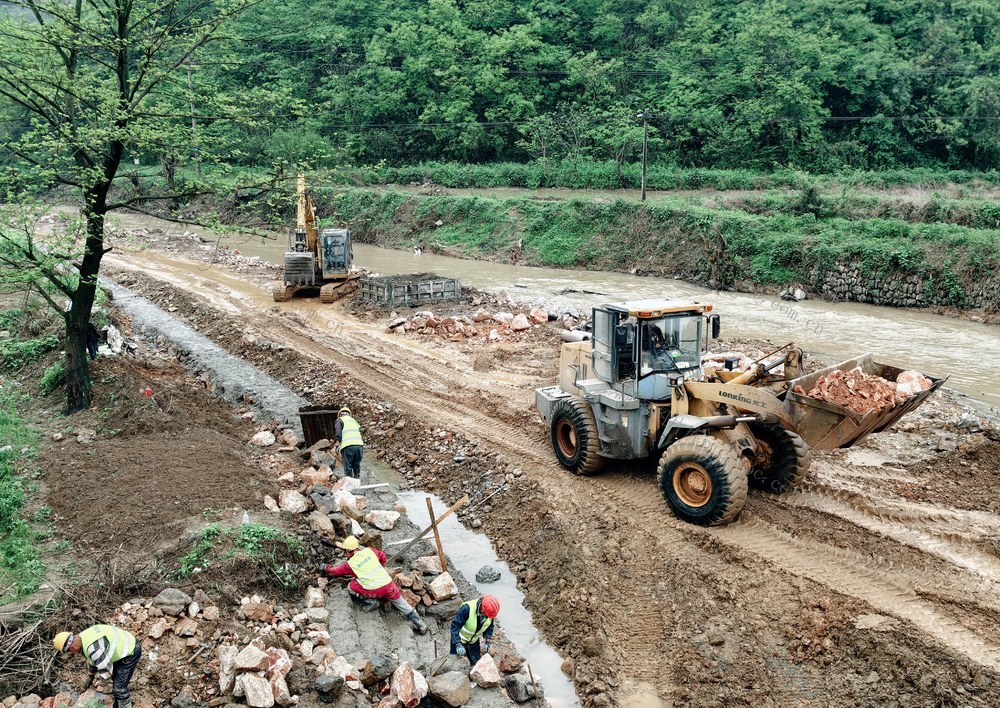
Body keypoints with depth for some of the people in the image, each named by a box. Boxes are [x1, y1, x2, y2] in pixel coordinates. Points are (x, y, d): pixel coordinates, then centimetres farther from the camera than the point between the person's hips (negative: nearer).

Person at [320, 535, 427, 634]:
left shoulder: (350, 564, 3)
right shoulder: (369, 551, 10)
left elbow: (335, 571, 20)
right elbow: (382, 556, 28)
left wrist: (324, 567, 39)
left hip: (374, 591, -4)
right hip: (388, 584, 4)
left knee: (351, 587, 15)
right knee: (401, 603, 21)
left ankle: (370, 602, 7)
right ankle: (419, 623, 20)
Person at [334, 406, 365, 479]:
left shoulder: (339, 420, 13)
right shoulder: (354, 420, 30)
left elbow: (338, 432, -3)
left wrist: (337, 443, -10)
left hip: (347, 446, -5)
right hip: (359, 445, 5)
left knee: (348, 468, -3)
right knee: (357, 467, 14)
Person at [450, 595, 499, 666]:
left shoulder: (490, 611, -20)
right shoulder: (467, 609, -37)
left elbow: (489, 626, 1)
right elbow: (455, 625, -34)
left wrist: (487, 641, -7)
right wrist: (458, 644, -40)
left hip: (474, 640, 5)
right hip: (460, 639, -5)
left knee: (476, 661, 13)